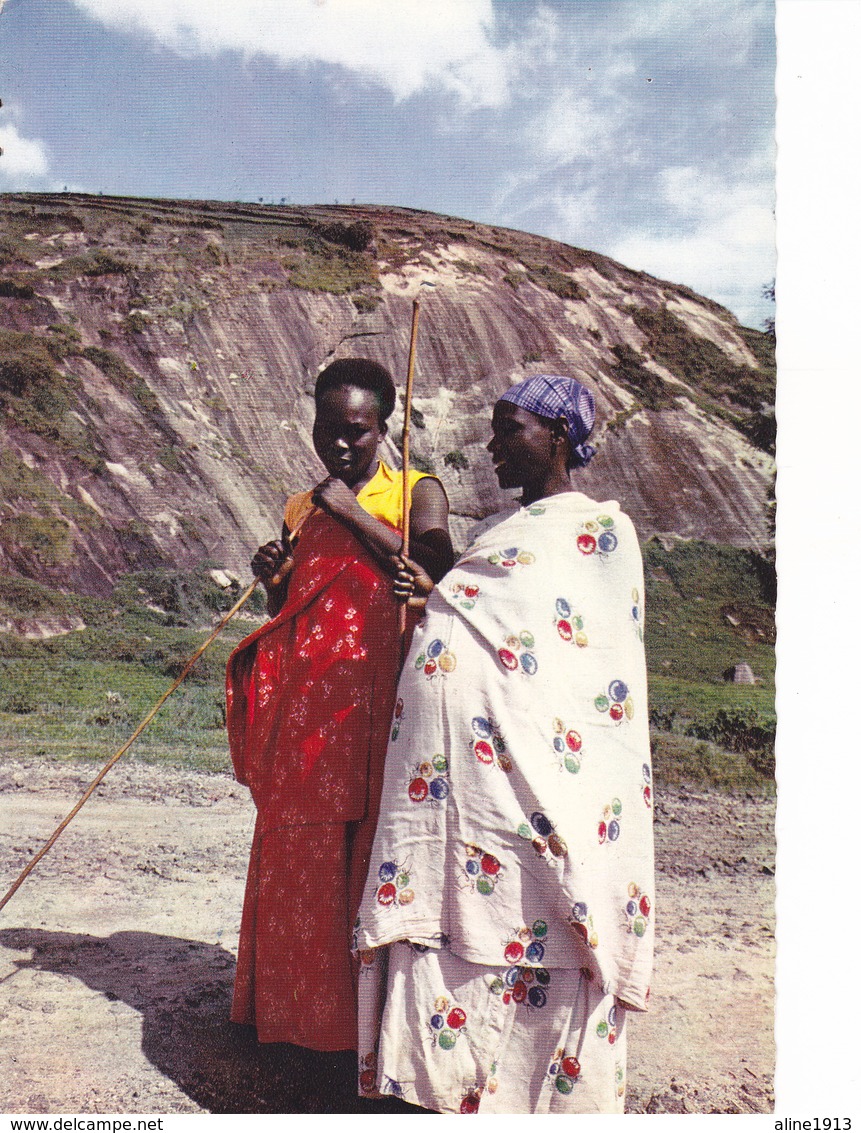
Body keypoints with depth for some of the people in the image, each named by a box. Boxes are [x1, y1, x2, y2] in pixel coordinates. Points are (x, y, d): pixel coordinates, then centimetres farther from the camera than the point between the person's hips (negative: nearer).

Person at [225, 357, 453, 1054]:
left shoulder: (417, 492, 3)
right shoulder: (302, 509, 19)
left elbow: (440, 574, -17)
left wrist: (355, 514, -14)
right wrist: (272, 580, 2)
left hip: (376, 695, -5)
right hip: (307, 699, 5)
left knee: (370, 847, -5)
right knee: (301, 851, 9)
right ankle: (302, 1003, 25)